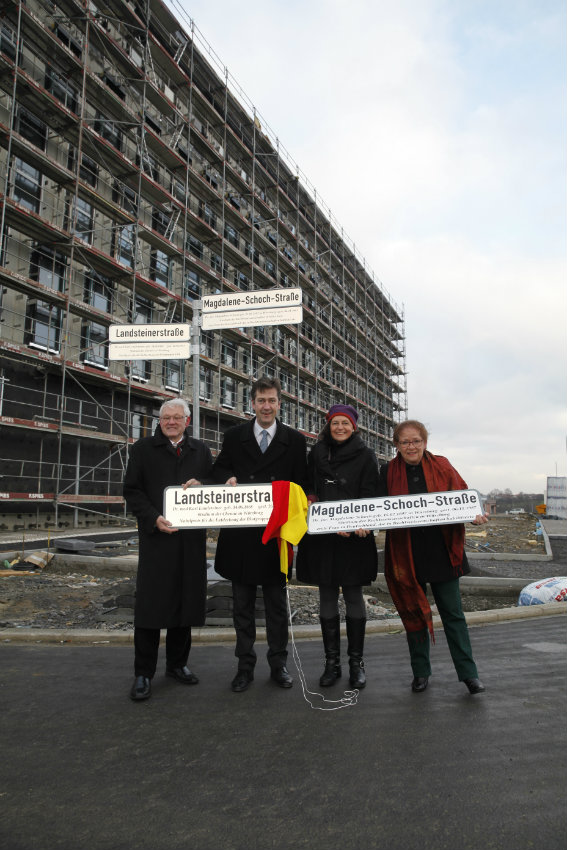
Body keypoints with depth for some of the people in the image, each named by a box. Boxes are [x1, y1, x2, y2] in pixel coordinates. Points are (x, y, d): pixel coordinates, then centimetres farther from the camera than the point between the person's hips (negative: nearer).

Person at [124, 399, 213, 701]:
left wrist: (200, 486, -10)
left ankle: (177, 663, 27)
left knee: (185, 601, 10)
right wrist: (154, 518, -15)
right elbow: (132, 491, 0)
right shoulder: (143, 448, 4)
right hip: (156, 537, -3)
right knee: (150, 604, 0)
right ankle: (143, 673, 13)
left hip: (191, 538, 3)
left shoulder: (201, 451, 13)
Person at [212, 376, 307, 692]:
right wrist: (228, 477, -10)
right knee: (243, 603, 12)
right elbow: (219, 467, 13)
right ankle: (245, 665, 26)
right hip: (240, 533, 1)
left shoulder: (295, 440, 2)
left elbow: (300, 485, 2)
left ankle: (279, 663, 27)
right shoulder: (234, 436, 5)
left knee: (277, 602, 12)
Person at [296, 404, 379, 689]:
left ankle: (356, 661, 17)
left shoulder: (365, 455, 2)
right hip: (322, 536, 3)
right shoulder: (316, 454, 10)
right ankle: (332, 662, 19)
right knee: (327, 597, 8)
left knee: (353, 596, 4)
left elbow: (370, 495, -4)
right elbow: (308, 490, 13)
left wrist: (359, 524, -20)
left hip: (354, 537, -2)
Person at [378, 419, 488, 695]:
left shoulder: (441, 466, 2)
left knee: (453, 613, 7)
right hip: (406, 555, 1)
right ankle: (420, 672, 25)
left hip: (442, 551, 0)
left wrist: (474, 516, -18)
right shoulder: (389, 471, 3)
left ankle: (469, 673, 20)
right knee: (413, 613, 10)